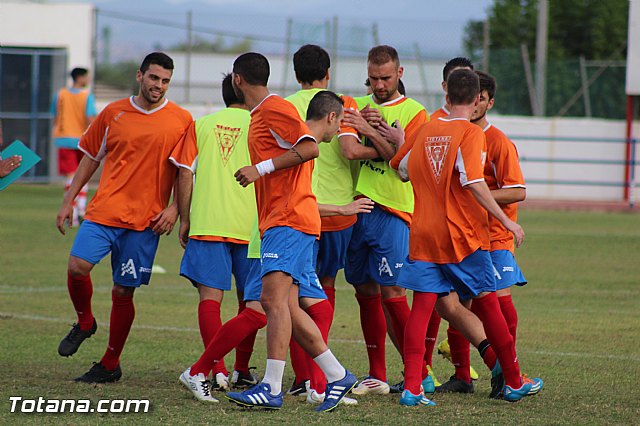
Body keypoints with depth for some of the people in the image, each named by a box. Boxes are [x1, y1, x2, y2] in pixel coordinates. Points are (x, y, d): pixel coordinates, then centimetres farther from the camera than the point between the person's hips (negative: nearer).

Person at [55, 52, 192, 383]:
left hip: (145, 220, -2)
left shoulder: (181, 121, 2)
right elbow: (91, 157, 16)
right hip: (104, 210, 2)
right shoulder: (113, 113, 8)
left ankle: (110, 364, 16)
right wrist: (68, 201, 13)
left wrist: (175, 208, -6)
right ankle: (84, 322, 12)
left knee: (123, 292, 1)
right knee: (78, 266, -18)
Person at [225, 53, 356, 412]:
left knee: (275, 296, -19)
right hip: (277, 221, 10)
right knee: (284, 306, 7)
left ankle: (272, 387, -26)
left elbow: (309, 148, -17)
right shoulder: (260, 115, 23)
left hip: (289, 220, -10)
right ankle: (337, 376, 13)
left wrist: (260, 169, -15)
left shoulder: (276, 109, -7)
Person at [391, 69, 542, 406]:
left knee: (421, 307, -1)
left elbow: (403, 170, 19)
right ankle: (513, 381, 19)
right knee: (488, 303, 8)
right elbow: (474, 183, -18)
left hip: (422, 233, 4)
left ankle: (411, 387, -12)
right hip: (463, 235, -4)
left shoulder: (427, 130, 8)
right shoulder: (471, 134, -9)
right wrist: (506, 221, -13)